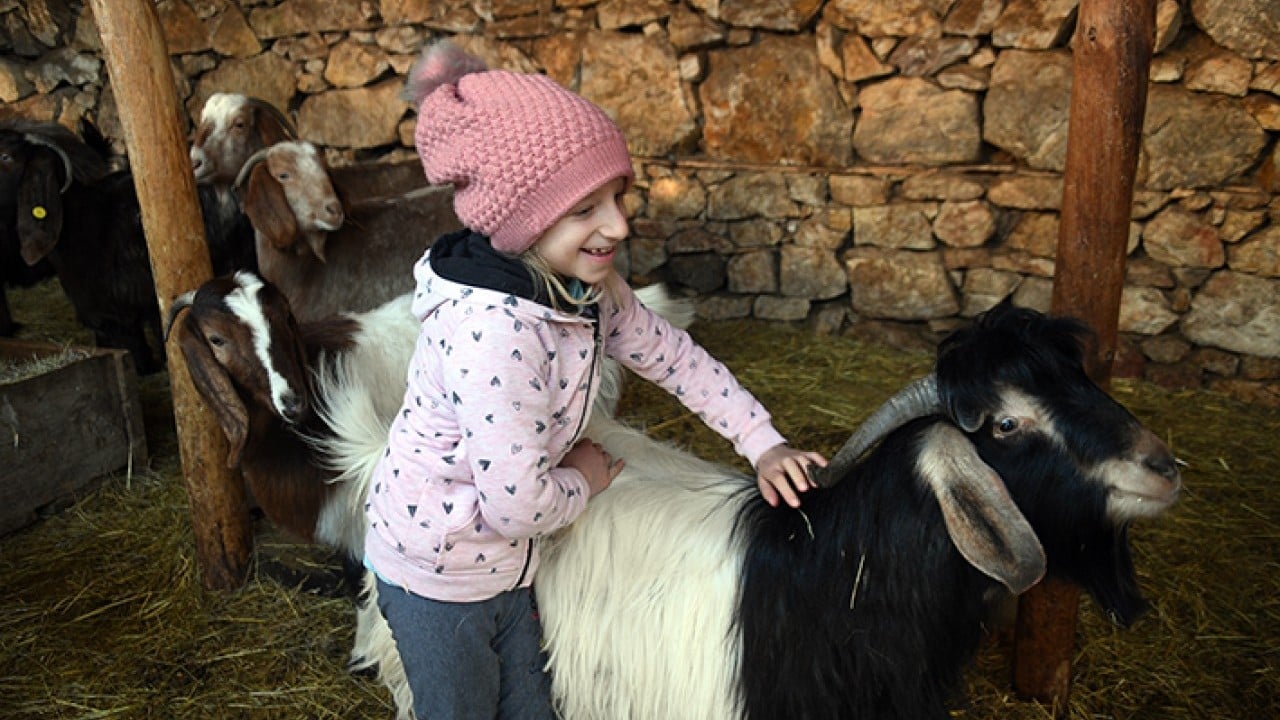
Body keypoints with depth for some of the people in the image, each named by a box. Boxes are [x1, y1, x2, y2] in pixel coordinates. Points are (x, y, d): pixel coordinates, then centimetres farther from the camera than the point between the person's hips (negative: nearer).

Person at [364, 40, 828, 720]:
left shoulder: (585, 286, -10)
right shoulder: (491, 330, -37)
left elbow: (670, 353, 5)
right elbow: (517, 505, -33)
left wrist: (761, 441, 2)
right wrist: (583, 479, -12)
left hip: (506, 562, 7)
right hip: (438, 575, -7)